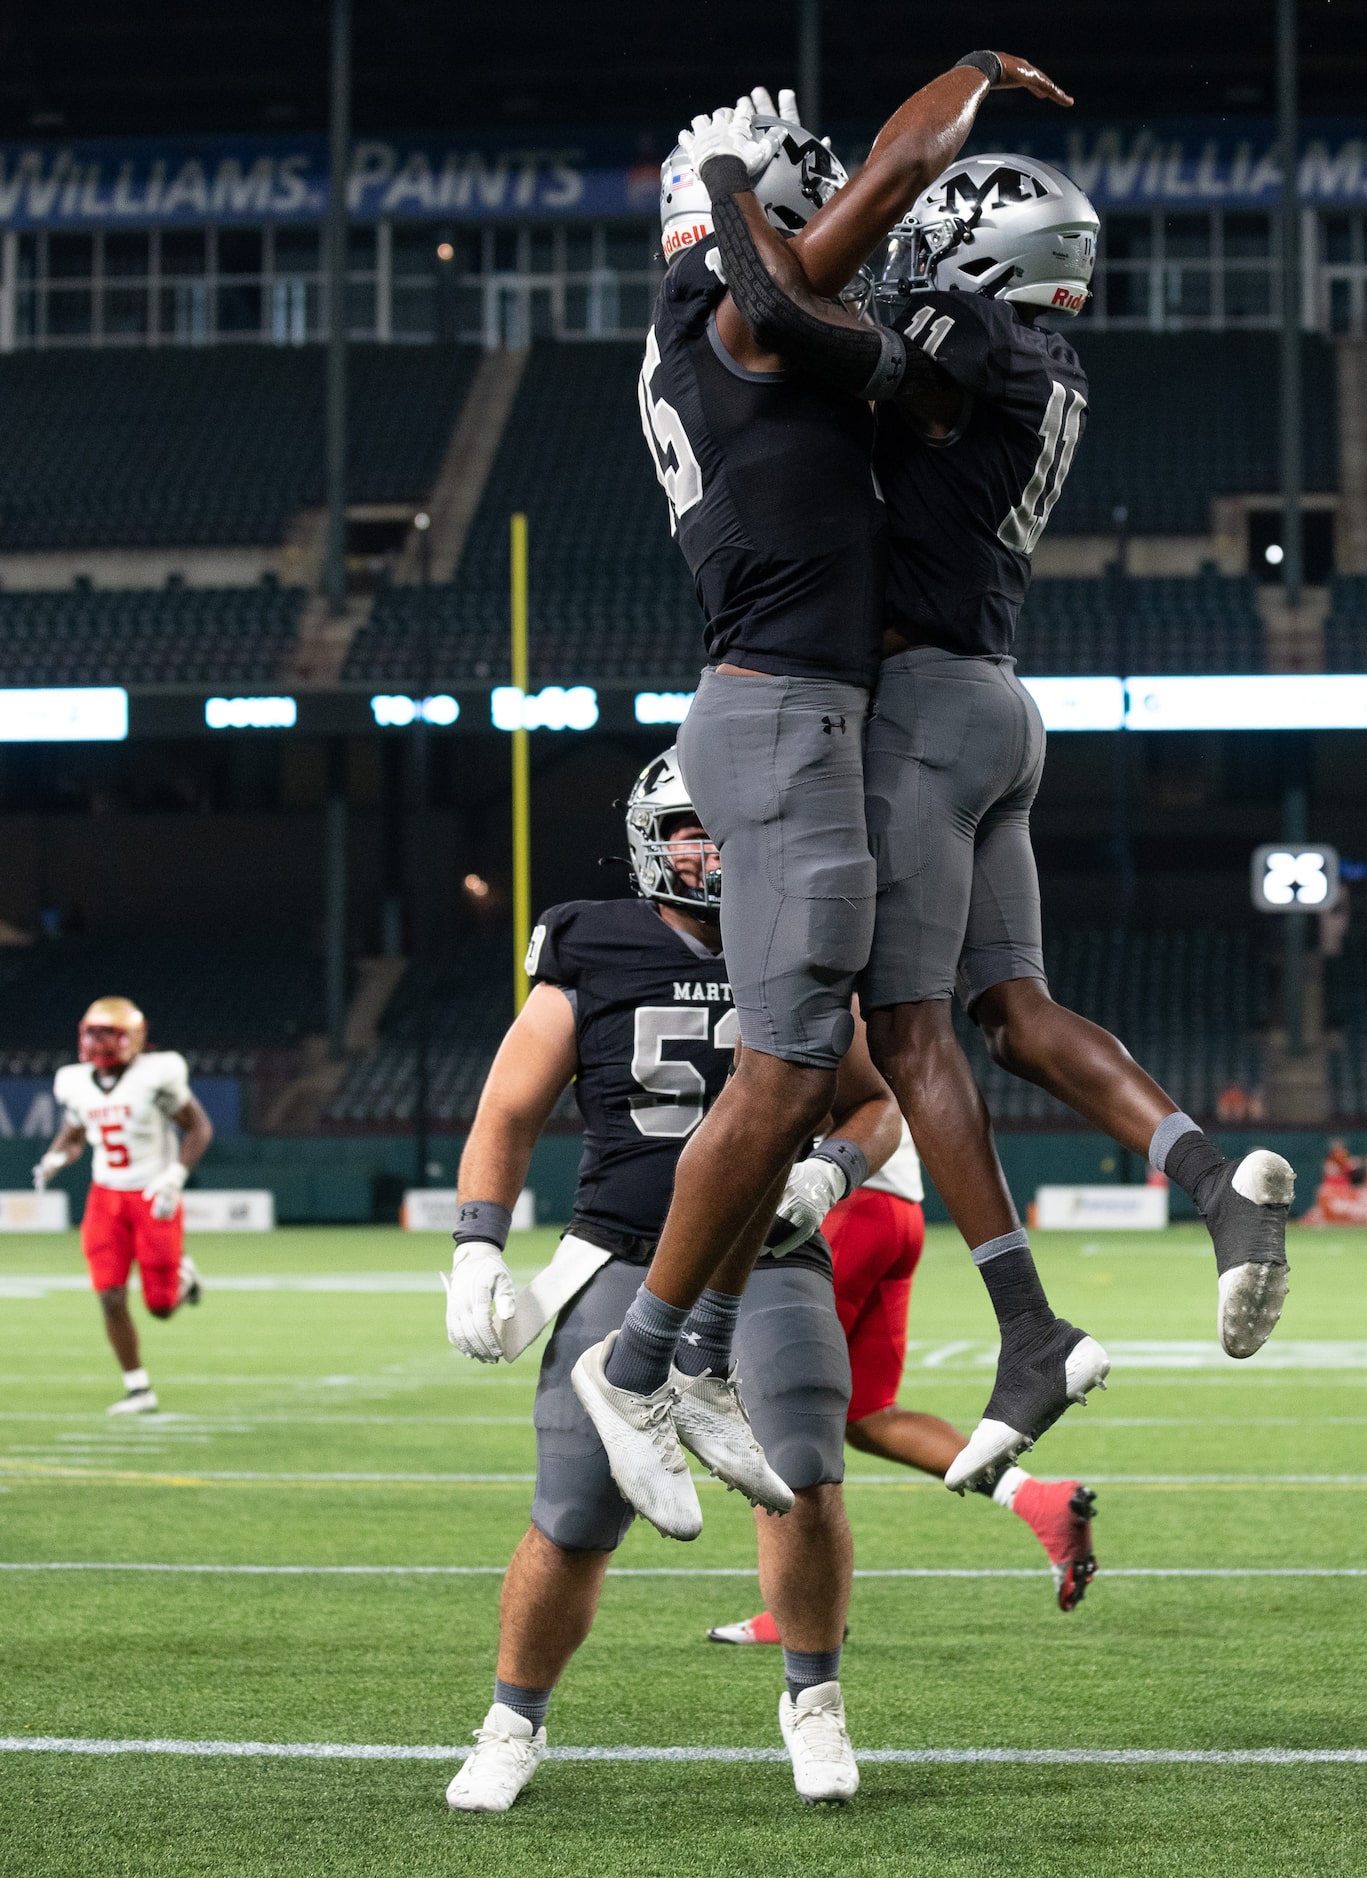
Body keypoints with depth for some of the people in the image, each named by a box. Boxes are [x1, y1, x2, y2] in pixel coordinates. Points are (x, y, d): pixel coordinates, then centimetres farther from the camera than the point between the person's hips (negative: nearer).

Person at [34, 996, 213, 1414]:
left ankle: (183, 1275, 37)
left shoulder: (156, 1076, -15)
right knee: (112, 1298, -8)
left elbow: (199, 1128, -8)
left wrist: (175, 1176, -19)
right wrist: (53, 1160, -6)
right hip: (106, 1198, 4)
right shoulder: (77, 1084, 0)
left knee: (161, 1306, 0)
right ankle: (138, 1389, 5)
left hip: (154, 1198, -4)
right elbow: (73, 1136, 16)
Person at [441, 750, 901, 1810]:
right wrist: (478, 1252, -2)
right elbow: (508, 1117, 7)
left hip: (769, 1262, 1)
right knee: (573, 1524, -6)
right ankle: (515, 1725, 19)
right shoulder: (592, 966, 2)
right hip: (627, 1264, -1)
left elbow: (876, 1107, 15)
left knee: (802, 1478, -21)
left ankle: (814, 1702, 3)